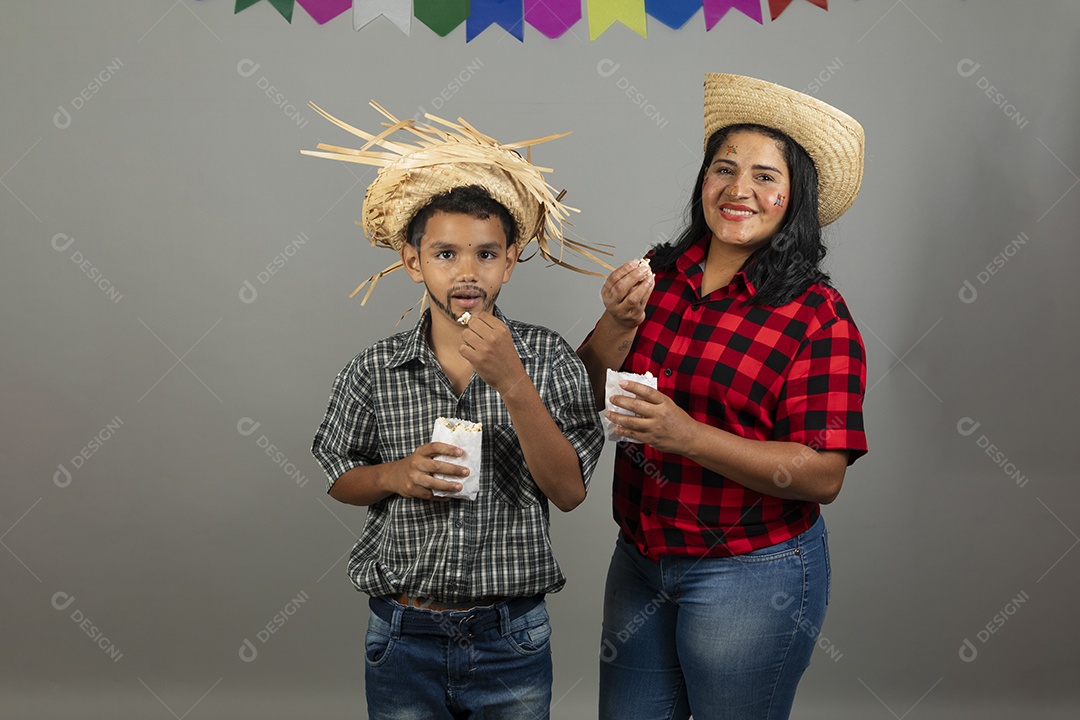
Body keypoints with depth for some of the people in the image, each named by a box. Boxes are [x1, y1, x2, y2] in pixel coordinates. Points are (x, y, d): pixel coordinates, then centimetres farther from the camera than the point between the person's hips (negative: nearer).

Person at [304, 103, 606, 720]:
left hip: (512, 641, 0)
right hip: (404, 635, 0)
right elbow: (339, 478, 8)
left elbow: (570, 491, -13)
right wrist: (396, 474, -13)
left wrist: (511, 382, -23)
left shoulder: (548, 358, -7)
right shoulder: (376, 370, -4)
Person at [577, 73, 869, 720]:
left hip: (751, 574, -5)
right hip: (640, 561, 5)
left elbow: (824, 476, -19)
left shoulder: (817, 315, -14)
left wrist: (685, 435, -28)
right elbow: (586, 397, 5)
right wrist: (620, 321, -14)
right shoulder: (661, 275, 1)